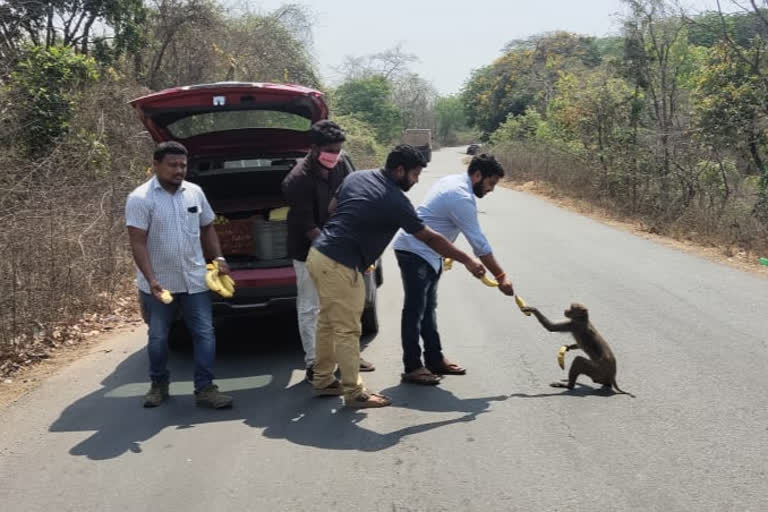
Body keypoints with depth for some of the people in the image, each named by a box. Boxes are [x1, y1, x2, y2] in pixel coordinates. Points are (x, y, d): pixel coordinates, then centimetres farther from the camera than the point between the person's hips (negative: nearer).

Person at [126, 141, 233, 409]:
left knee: (205, 334, -1)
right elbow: (138, 243, -16)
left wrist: (219, 258, 3)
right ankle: (159, 385, 29)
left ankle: (205, 388, 5)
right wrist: (151, 279, -25)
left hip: (194, 280, 3)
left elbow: (207, 229, 15)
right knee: (158, 338, 11)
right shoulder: (140, 198, -12)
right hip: (158, 283, -3)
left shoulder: (195, 193, 3)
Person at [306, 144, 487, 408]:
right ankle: (354, 393, 9)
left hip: (318, 254, 9)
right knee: (347, 330, 0)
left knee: (328, 322, 20)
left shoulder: (356, 177, 9)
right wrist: (467, 260, 1)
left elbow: (332, 208, 19)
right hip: (339, 267, -9)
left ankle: (323, 380, 31)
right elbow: (430, 238, -7)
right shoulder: (395, 201, -13)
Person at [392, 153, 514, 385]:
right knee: (415, 310, -6)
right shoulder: (462, 198, -22)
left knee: (428, 308, 14)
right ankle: (412, 368, -1)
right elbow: (479, 243, -21)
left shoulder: (452, 182, 9)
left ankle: (435, 360, 22)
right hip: (415, 252, -11)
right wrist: (501, 276, -15)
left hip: (425, 252, 11)